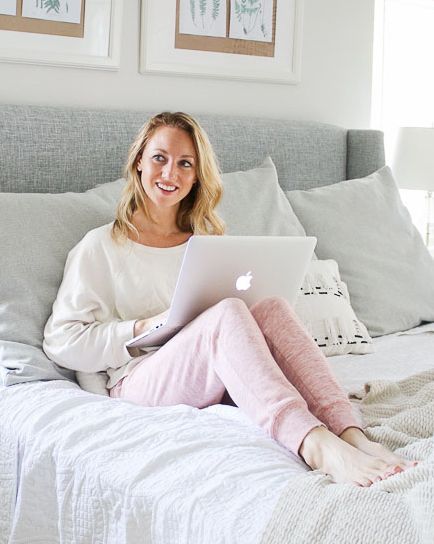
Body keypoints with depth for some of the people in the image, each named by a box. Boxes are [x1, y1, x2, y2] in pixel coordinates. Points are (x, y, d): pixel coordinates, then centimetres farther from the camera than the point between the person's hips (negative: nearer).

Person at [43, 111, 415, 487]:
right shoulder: (101, 246, 8)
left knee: (271, 307, -26)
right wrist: (140, 328, -11)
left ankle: (351, 436, -47)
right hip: (140, 382, -4)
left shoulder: (205, 240, 23)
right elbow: (60, 342, 1)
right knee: (228, 313, -33)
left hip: (216, 382, 4)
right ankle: (316, 447, -55)